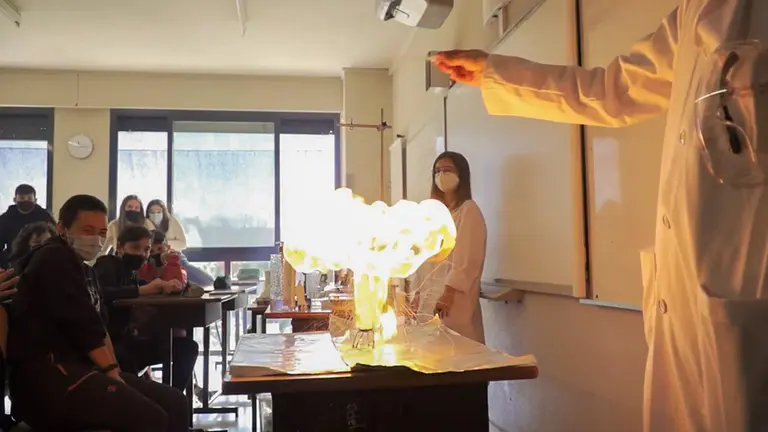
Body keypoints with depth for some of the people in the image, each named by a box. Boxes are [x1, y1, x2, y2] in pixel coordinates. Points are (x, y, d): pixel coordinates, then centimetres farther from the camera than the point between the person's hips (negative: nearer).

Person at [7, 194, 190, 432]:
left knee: (175, 402, -1)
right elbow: (82, 325, -13)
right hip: (47, 373, -9)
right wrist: (111, 370, -9)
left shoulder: (85, 270, 23)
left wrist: (113, 371, 2)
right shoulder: (53, 260, -5)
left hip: (81, 366, 9)